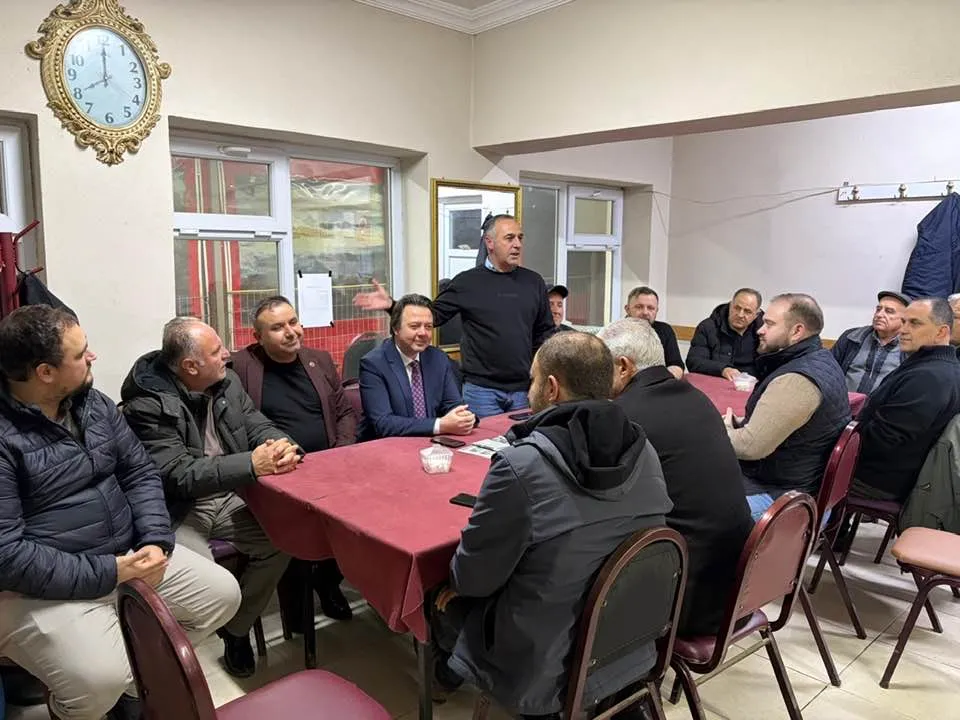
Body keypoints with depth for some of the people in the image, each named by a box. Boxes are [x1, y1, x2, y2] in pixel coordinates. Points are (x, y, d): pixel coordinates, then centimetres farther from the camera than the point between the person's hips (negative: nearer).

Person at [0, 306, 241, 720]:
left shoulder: (94, 404, 4)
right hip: (47, 585, -7)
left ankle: (138, 680, 14)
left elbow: (140, 472, 8)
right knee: (101, 678, -28)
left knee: (222, 594, 2)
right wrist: (107, 573, -23)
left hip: (128, 554, 7)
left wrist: (156, 541, -9)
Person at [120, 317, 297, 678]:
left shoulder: (226, 381, 3)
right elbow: (178, 475, -23)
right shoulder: (148, 404, -17)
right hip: (178, 511, -6)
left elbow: (257, 425, 7)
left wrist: (281, 445, -18)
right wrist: (251, 464, -31)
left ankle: (237, 627, 8)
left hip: (229, 499, 6)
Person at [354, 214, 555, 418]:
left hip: (524, 390, 3)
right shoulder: (467, 282, -1)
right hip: (481, 389, -3)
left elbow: (545, 332, 12)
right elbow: (433, 315, 0)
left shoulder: (534, 282, 7)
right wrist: (391, 305, -13)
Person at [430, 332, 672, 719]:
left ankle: (448, 676, 46)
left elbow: (473, 577, -17)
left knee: (443, 603, 21)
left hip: (546, 672, -5)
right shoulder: (645, 453, -9)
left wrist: (460, 578, 6)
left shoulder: (521, 468, -29)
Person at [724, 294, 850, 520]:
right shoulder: (822, 359, 10)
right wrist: (735, 424, 4)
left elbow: (751, 446, -25)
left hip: (780, 496, -10)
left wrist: (725, 431, -4)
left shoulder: (797, 380, -25)